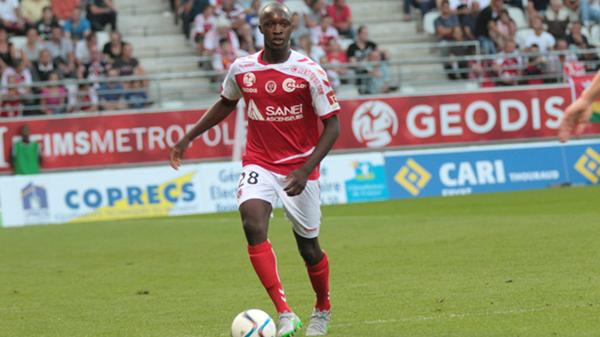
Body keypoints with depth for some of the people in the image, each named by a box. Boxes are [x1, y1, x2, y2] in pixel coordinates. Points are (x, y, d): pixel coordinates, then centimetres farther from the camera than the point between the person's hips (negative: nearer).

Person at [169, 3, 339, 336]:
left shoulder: (309, 72, -14)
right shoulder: (242, 69, -2)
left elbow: (333, 124, -12)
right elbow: (227, 103, 19)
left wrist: (306, 169, -22)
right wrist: (189, 137, 16)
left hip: (299, 168, -2)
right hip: (259, 163, 2)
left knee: (309, 247, 8)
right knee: (253, 224, -25)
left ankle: (323, 310, 38)